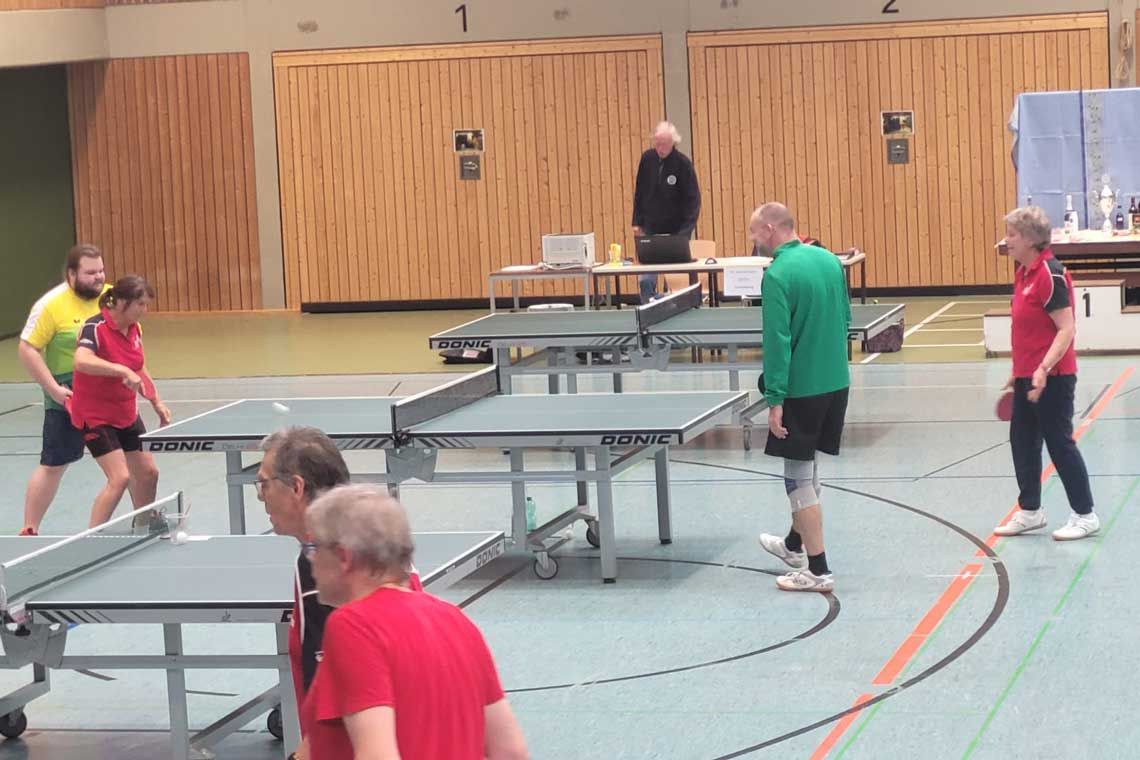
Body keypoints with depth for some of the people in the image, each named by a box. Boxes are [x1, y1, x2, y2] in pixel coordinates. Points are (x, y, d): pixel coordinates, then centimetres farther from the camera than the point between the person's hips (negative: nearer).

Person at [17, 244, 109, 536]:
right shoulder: (52, 304, -14)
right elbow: (27, 350, -12)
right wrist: (54, 389, -18)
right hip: (69, 397, -5)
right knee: (53, 465, -1)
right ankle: (29, 531, 10)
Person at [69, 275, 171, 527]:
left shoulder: (135, 329, 2)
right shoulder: (95, 327, -22)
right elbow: (81, 361, -43)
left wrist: (157, 404, 16)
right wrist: (122, 370, -48)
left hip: (127, 414, 8)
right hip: (95, 416, -8)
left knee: (147, 472, 14)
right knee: (120, 477, -17)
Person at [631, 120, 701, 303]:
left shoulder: (683, 164, -10)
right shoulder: (647, 159, 1)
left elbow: (693, 201, -8)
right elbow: (639, 192, 11)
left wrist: (684, 232, -15)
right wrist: (637, 223, 7)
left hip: (675, 233, -3)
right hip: (650, 231, 3)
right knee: (646, 280, -5)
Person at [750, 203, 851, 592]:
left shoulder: (778, 275, -17)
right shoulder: (829, 260, 6)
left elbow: (777, 341, -20)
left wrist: (775, 399, -17)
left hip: (802, 388, -8)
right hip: (837, 382, 8)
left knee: (799, 476, 1)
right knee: (808, 466, 24)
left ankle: (817, 570, 2)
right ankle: (796, 543, 40)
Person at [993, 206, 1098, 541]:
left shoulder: (1050, 274, -18)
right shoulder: (1024, 273, 10)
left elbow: (1067, 329, -22)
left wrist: (1044, 369, -30)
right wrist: (1018, 371, 21)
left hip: (1052, 378, -9)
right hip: (1027, 376, 9)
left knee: (1059, 443, -1)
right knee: (1022, 441, 14)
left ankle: (1085, 516, 10)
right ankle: (1030, 512, 26)